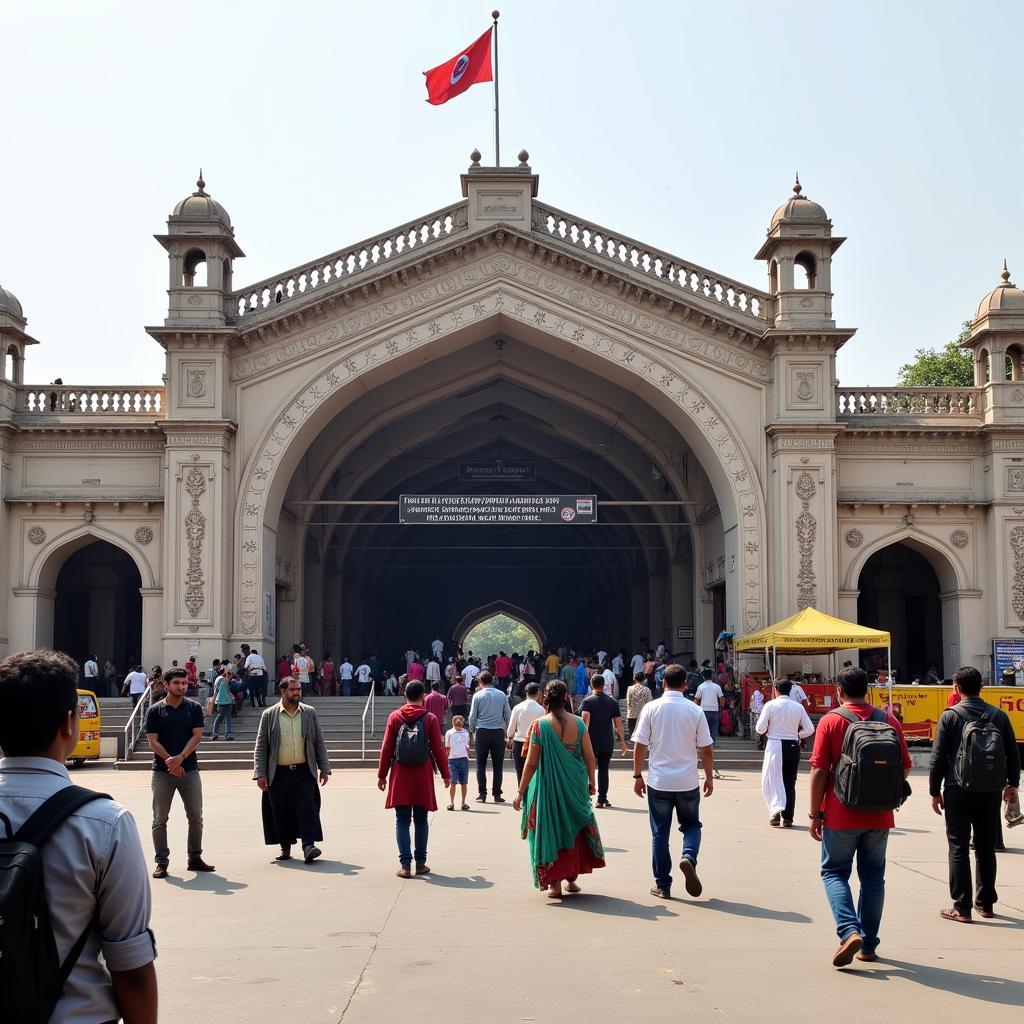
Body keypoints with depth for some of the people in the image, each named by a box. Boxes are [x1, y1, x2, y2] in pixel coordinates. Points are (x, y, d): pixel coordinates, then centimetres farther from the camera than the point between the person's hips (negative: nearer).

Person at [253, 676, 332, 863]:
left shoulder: (309, 713, 7)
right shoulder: (269, 715, 2)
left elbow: (320, 743, 10)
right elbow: (260, 747, 3)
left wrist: (324, 769, 6)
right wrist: (260, 774, -3)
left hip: (304, 772, 1)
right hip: (278, 774, 0)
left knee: (307, 809, -9)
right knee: (281, 813, 5)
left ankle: (308, 846, -10)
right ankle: (285, 847, 19)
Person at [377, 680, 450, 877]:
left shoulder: (394, 717, -1)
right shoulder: (430, 718, -3)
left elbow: (386, 748, 0)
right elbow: (438, 749, -1)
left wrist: (382, 774, 8)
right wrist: (445, 774, 8)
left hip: (400, 776, 0)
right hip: (423, 776, 0)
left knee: (402, 820, 3)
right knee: (421, 820, 11)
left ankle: (405, 864, -4)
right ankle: (420, 863, 12)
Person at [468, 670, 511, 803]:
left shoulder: (478, 696, -3)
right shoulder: (502, 695, 3)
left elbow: (472, 716, 0)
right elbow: (508, 715, 5)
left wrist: (472, 730, 16)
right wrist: (506, 729, 19)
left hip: (482, 732, -1)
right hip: (498, 732, 2)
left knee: (481, 764, 7)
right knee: (497, 765, 6)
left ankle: (482, 794, 4)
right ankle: (497, 794, 5)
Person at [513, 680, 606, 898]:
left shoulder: (540, 725, -11)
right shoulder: (578, 723, -4)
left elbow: (531, 763, -11)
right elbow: (590, 757, -1)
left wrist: (521, 792, -3)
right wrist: (591, 783, 14)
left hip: (548, 786, -3)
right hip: (575, 787, 3)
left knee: (551, 830, 9)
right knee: (574, 829, 19)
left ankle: (554, 883, 9)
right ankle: (571, 878, 26)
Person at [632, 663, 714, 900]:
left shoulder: (651, 708, -5)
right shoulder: (695, 711, -4)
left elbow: (640, 745, -5)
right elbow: (706, 749, -1)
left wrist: (638, 775, 5)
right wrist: (709, 777, 10)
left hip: (658, 782, 0)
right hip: (688, 782, 0)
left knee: (660, 832, 9)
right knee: (691, 825, 19)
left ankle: (663, 885, 12)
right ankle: (689, 857, -10)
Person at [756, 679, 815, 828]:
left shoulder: (770, 705, -6)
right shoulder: (798, 707, 1)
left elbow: (760, 729, -8)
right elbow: (810, 729, 1)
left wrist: (767, 731, 13)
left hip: (775, 745, -3)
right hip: (793, 746, 3)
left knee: (771, 780, 6)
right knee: (789, 783, 10)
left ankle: (776, 808, -14)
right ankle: (787, 818, 12)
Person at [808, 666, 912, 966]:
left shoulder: (830, 721, -8)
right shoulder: (889, 721, 2)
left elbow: (819, 771, -10)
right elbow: (905, 767, 6)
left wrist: (815, 813, -3)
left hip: (841, 815, -3)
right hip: (879, 816, 3)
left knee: (835, 872, 9)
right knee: (873, 877, 13)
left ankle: (850, 931, -11)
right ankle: (868, 945, 16)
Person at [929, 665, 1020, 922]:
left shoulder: (950, 716, -7)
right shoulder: (998, 715, 3)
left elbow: (938, 757, -7)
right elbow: (1013, 754, 10)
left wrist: (935, 791, 2)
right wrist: (1012, 784, 23)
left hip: (959, 792, -4)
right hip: (991, 792, 4)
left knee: (959, 848, 1)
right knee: (986, 848, 14)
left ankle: (962, 907, 0)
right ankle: (985, 903, 21)